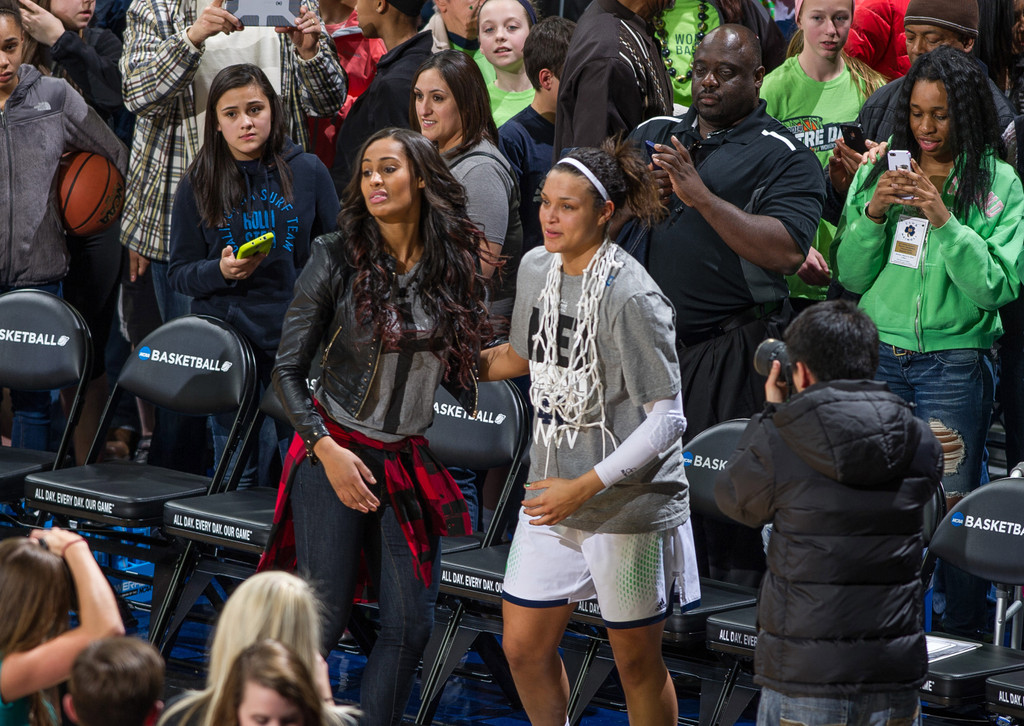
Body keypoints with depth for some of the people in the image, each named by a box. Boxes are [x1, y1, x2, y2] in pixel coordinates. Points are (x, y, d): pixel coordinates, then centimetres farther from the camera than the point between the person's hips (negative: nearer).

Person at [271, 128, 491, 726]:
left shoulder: (457, 265, 0)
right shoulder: (338, 260, -9)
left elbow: (462, 365, 12)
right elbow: (288, 370, -5)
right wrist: (328, 450, -13)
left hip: (411, 463, 3)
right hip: (338, 455, -3)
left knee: (411, 622, 2)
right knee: (324, 618, -3)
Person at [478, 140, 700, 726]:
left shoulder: (632, 297, -19)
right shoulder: (537, 267, 3)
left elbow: (668, 420, -19)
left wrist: (586, 486, -25)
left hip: (631, 507, -6)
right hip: (552, 500, 7)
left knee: (637, 661, 7)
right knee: (524, 646, 10)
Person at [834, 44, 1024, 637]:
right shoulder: (879, 173, 7)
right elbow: (852, 277, 6)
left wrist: (945, 221, -19)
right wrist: (872, 215, -9)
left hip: (954, 361, -3)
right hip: (877, 358, 3)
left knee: (952, 501, -1)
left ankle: (964, 633, 11)